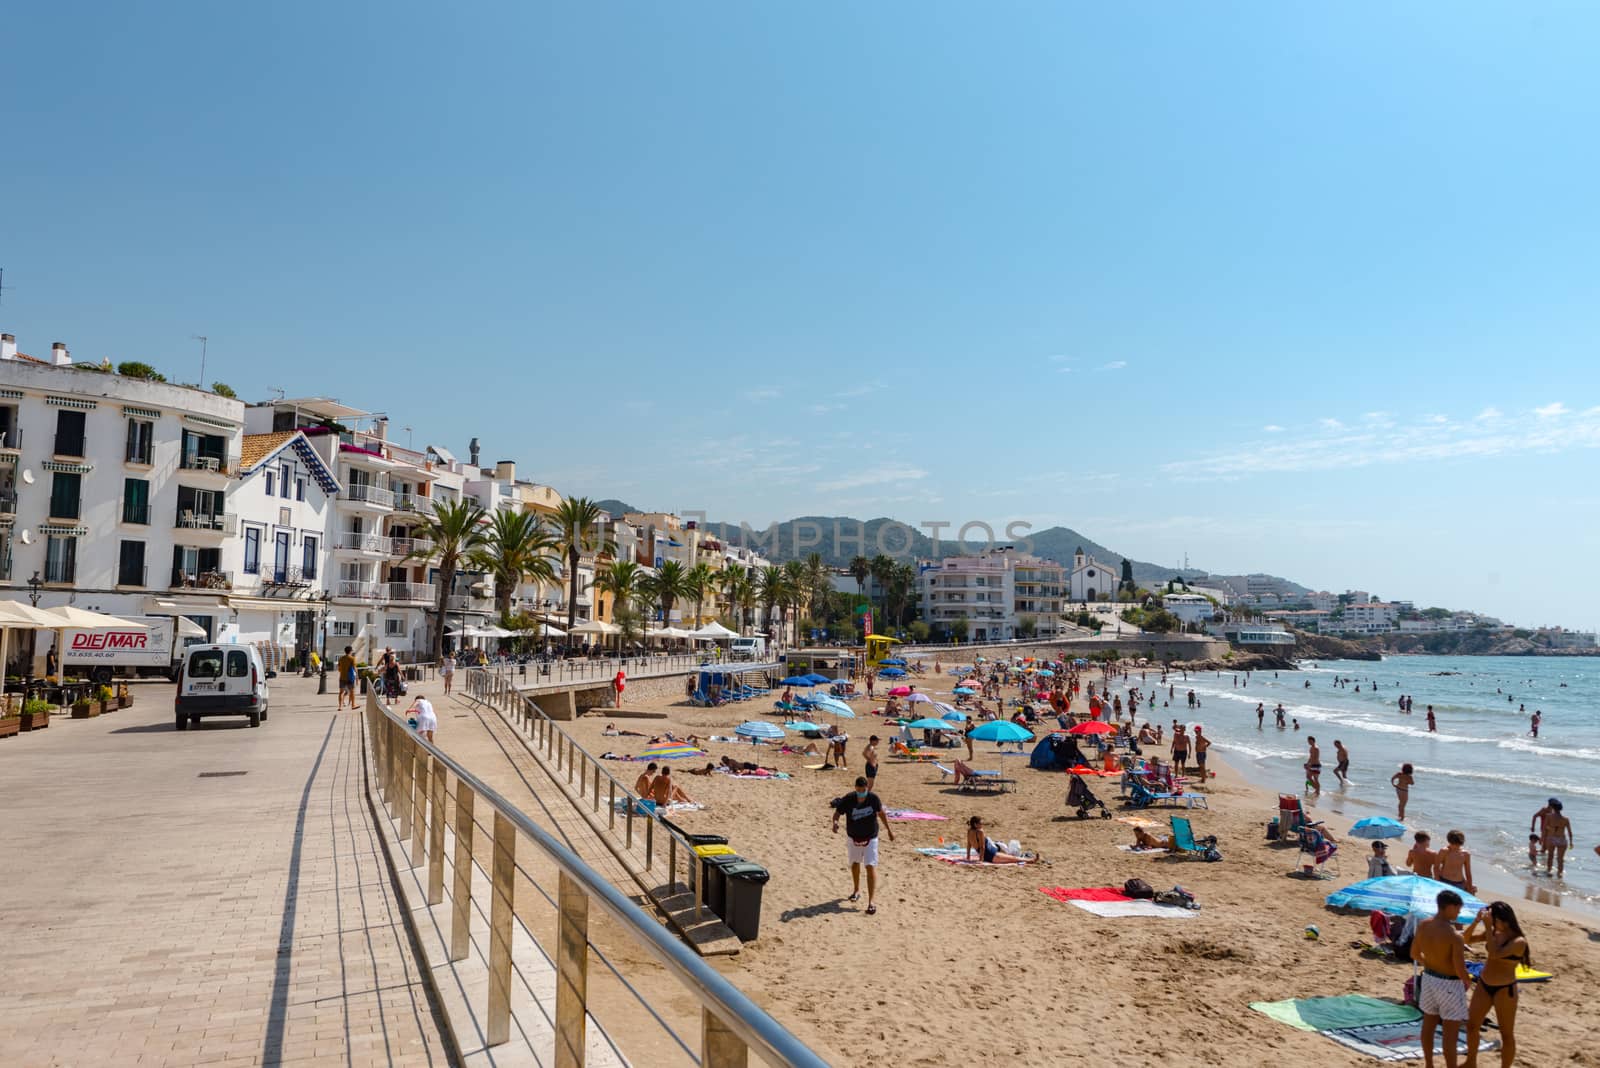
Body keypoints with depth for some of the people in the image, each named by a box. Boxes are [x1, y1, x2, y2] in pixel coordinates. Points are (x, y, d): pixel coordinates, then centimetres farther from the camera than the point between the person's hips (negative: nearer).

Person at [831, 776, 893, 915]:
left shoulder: (873, 798, -18)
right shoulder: (847, 800, -20)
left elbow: (881, 813, 0)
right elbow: (837, 813, -12)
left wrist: (889, 829, 7)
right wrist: (835, 822, -35)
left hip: (870, 839, -2)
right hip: (853, 838, 2)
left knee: (871, 867, -11)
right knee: (855, 864, 21)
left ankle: (871, 902, -9)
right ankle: (856, 891, 45)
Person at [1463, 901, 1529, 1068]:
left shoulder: (1519, 941, -19)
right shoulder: (1493, 933, 0)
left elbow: (1495, 953, -31)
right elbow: (1467, 939, 2)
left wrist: (1488, 927, -30)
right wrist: (1476, 921, -11)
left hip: (1504, 990, -7)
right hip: (1483, 985, 7)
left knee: (1507, 1034, 7)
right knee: (1472, 1025, 14)